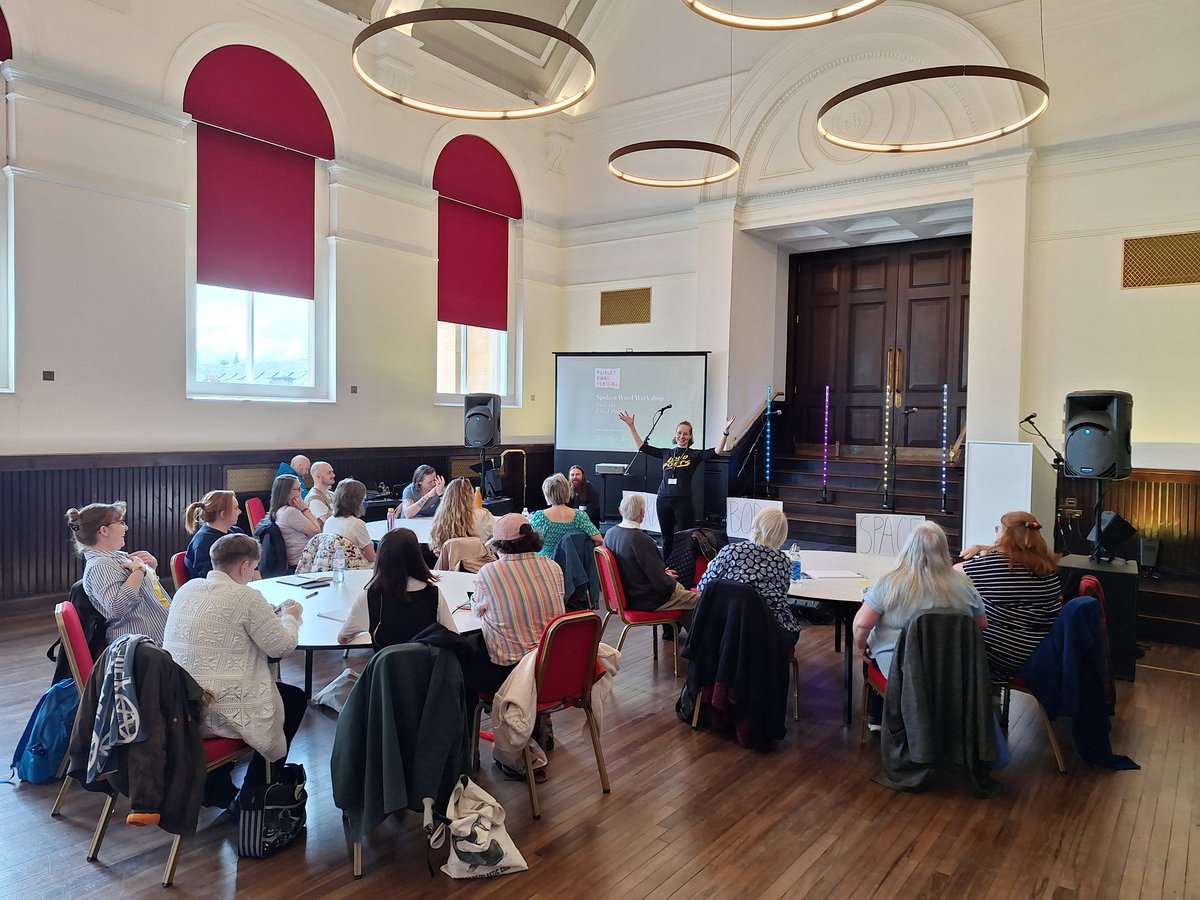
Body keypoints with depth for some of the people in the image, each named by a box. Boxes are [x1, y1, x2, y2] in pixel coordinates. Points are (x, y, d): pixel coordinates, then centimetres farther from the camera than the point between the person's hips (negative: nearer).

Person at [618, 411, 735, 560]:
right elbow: (642, 446, 15)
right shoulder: (666, 453, 12)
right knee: (667, 539, 13)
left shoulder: (694, 455, 3)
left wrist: (725, 431, -23)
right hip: (663, 500, 4)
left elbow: (717, 452, -10)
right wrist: (631, 426, 13)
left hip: (683, 502, -3)